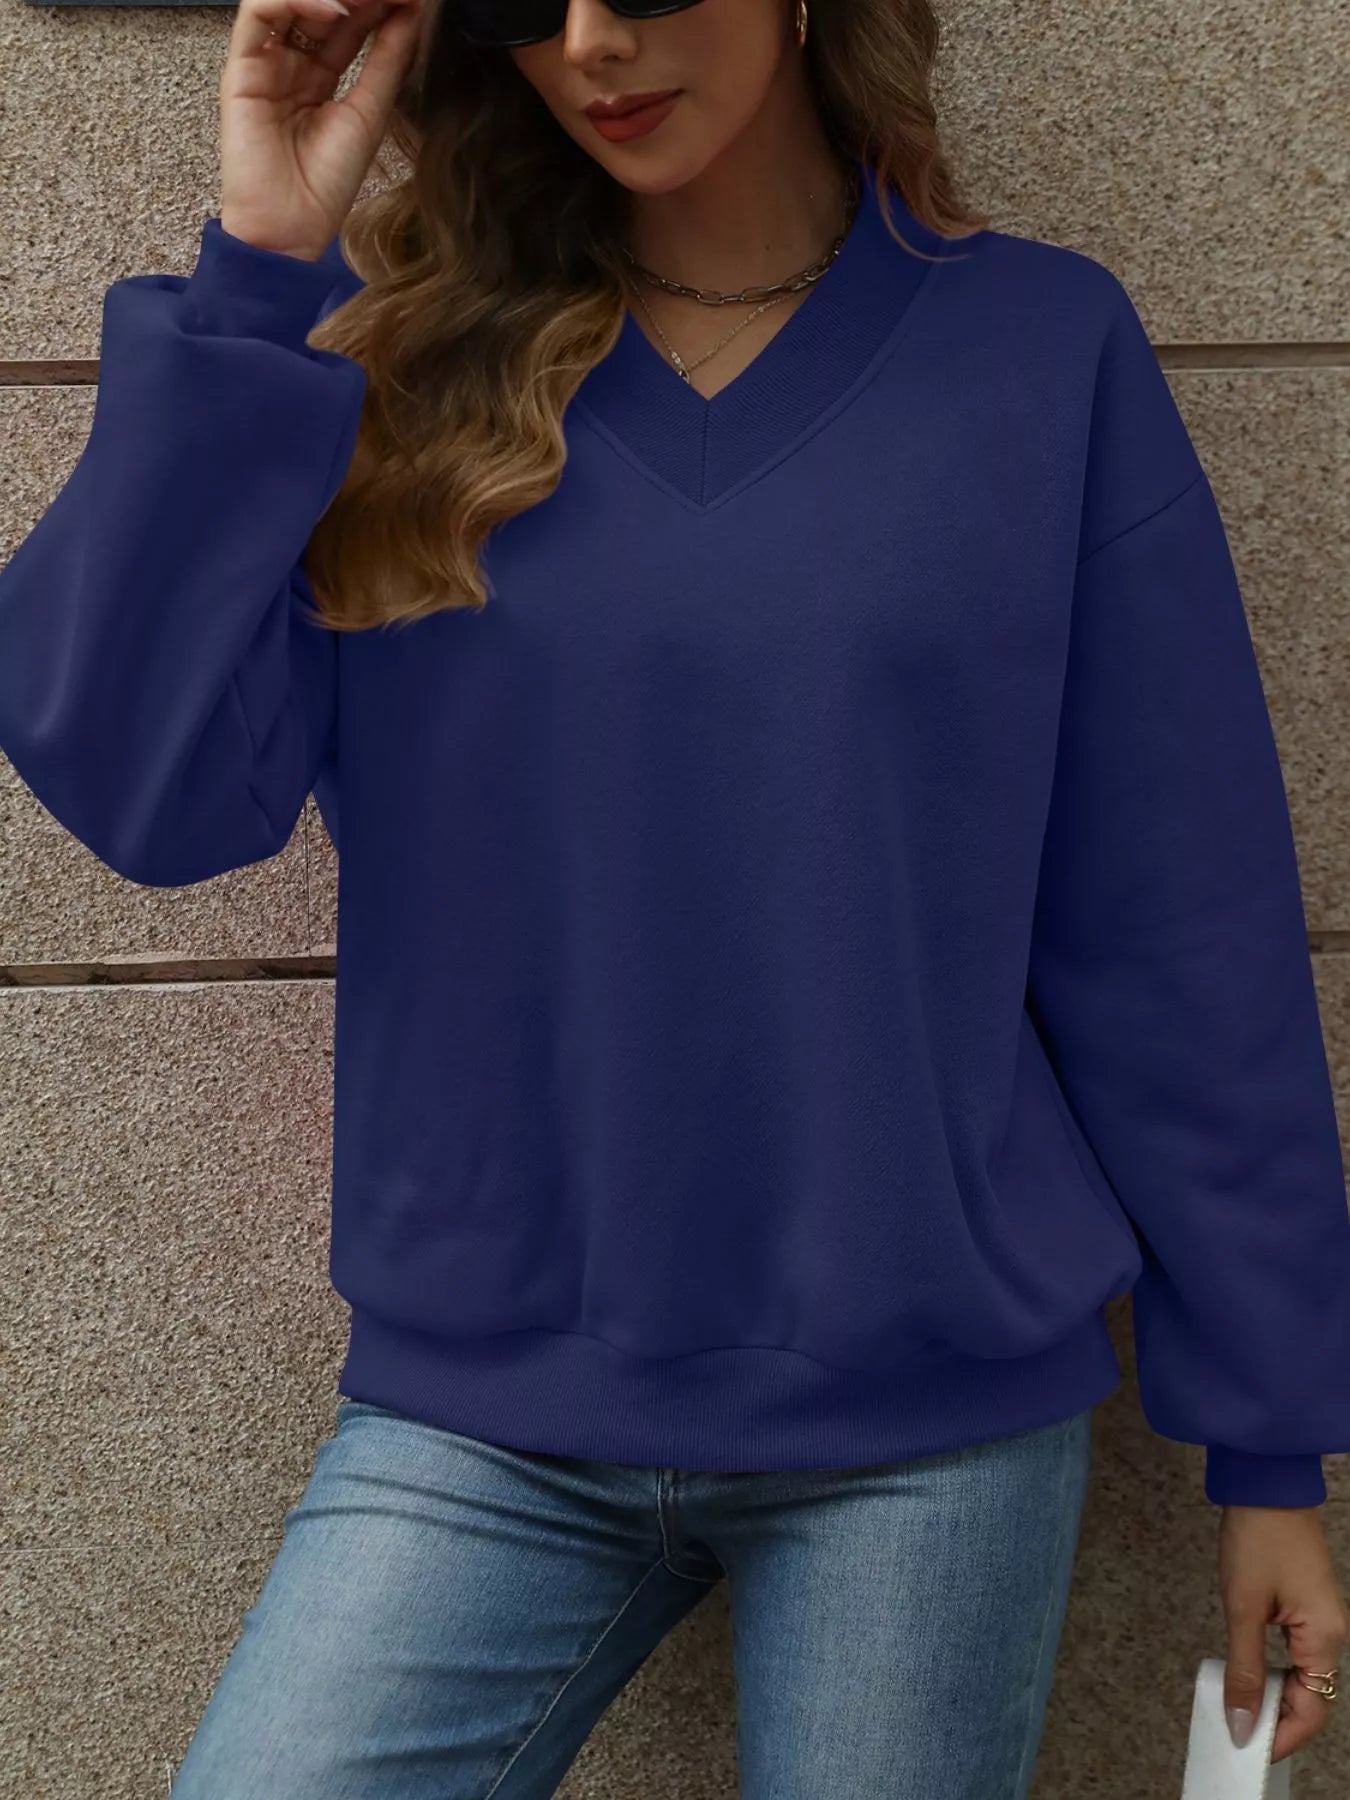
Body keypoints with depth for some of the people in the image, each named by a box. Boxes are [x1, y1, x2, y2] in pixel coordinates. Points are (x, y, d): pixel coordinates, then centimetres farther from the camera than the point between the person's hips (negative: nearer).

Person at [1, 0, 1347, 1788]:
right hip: (480, 1410, 1)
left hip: (932, 1417, 0)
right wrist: (255, 272, -13)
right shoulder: (418, 355, 2)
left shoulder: (1042, 346, -2)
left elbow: (1184, 937, -1)